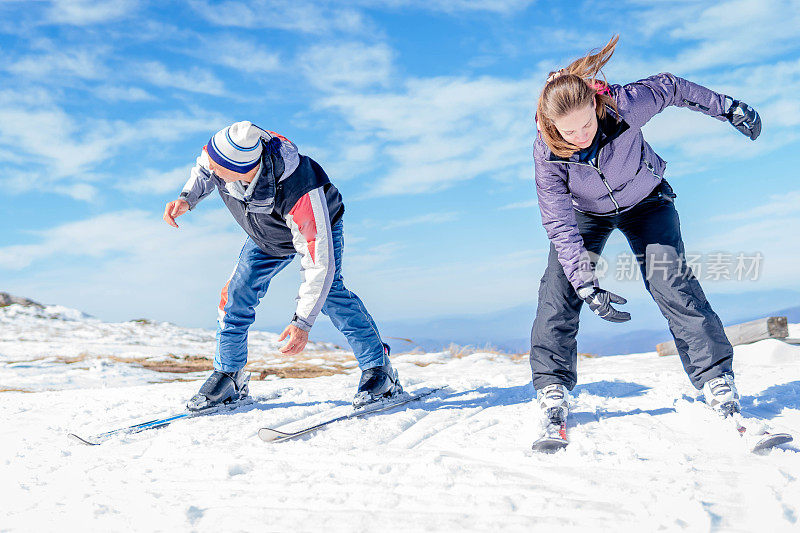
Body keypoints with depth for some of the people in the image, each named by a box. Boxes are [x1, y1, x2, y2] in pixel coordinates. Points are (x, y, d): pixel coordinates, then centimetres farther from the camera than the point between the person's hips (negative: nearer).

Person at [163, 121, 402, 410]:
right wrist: (186, 199, -22)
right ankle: (229, 377, 16)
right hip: (267, 238, 5)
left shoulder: (300, 194, -48)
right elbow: (203, 170, -4)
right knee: (236, 294, -3)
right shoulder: (231, 148, -32)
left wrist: (302, 322, -41)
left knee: (327, 290, -26)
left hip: (320, 228, -5)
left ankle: (379, 370, -13)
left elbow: (319, 262, -42)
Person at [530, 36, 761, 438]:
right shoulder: (546, 153, -31)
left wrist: (728, 108, -3)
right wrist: (586, 284, -39)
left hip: (645, 202, 0)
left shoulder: (626, 104, -33)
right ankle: (552, 389, -5)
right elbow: (560, 225, -30)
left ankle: (717, 379, -9)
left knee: (670, 281, -17)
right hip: (585, 212, 1)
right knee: (559, 289, -14)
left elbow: (669, 88, -11)